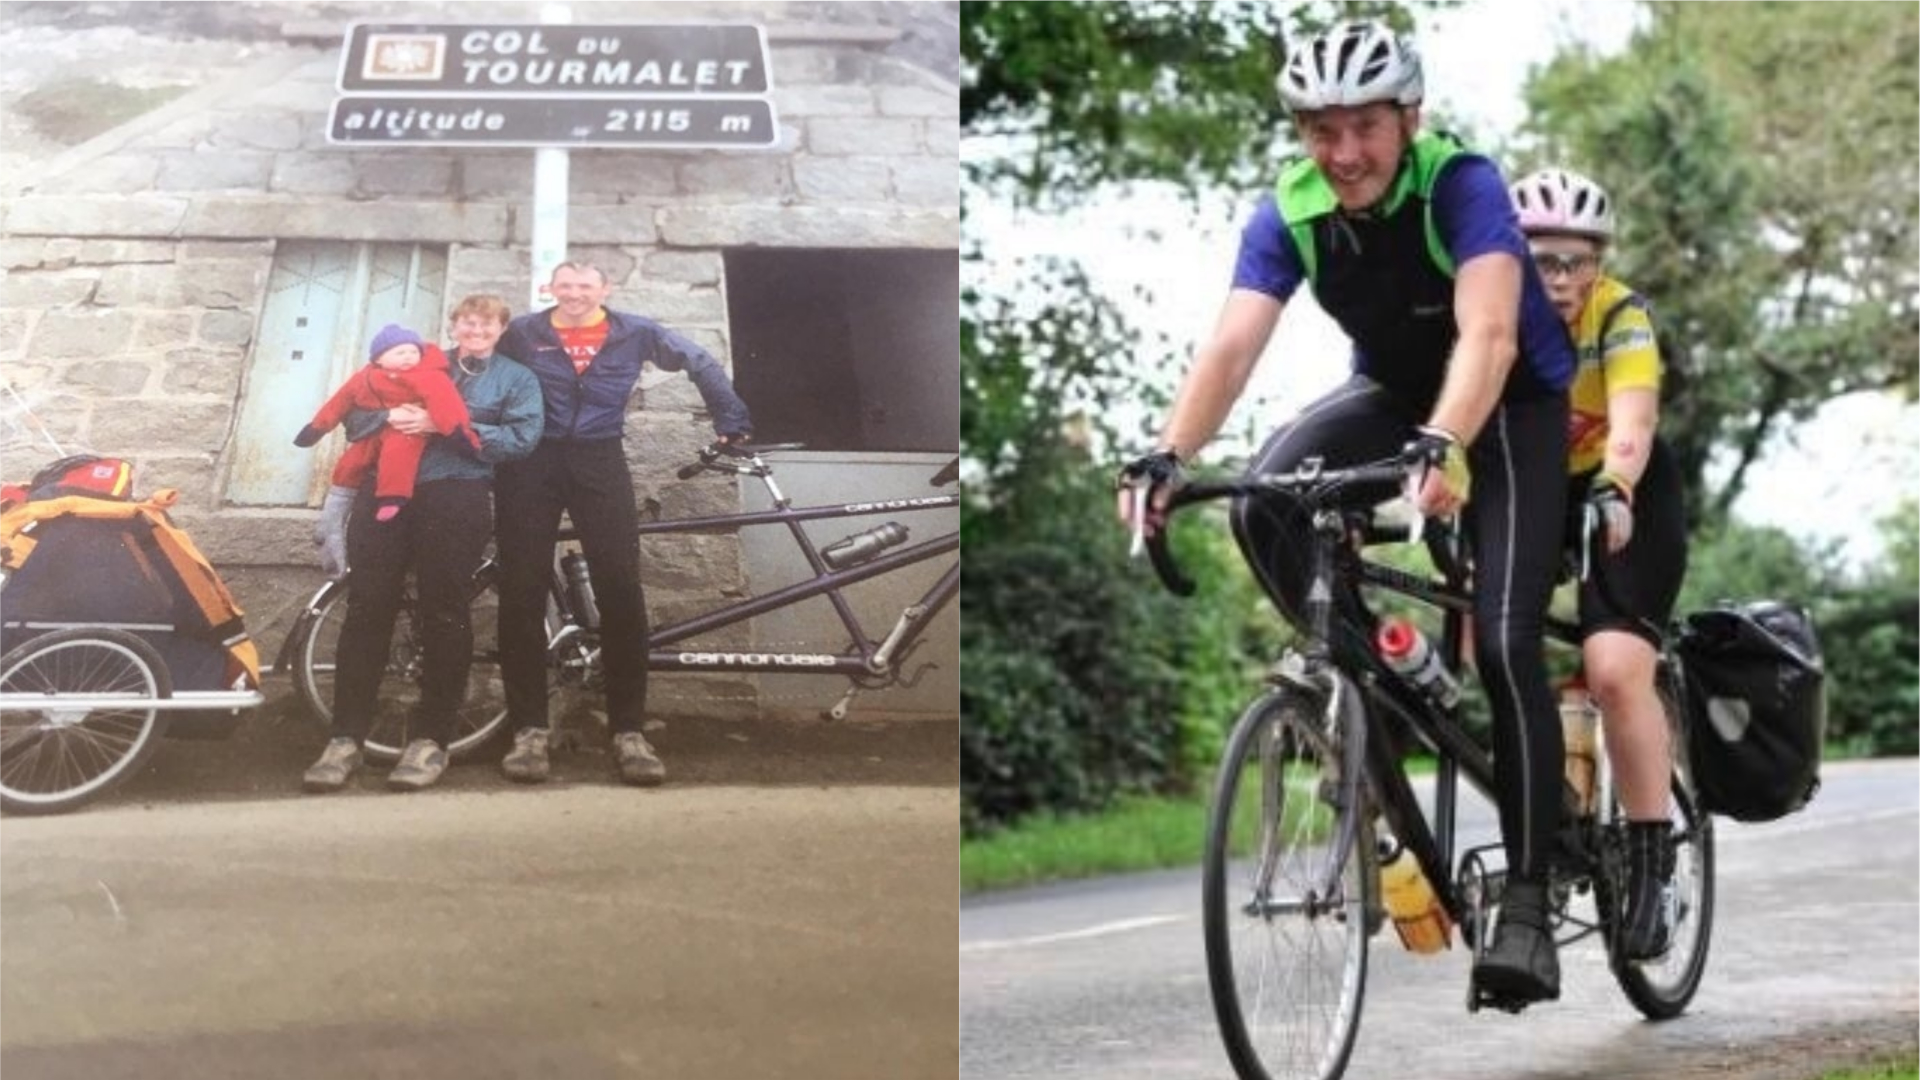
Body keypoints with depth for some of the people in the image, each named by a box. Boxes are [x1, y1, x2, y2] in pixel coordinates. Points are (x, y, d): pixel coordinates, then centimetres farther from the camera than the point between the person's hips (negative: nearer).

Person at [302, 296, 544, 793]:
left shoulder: (516, 379, 15)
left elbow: (521, 438, -4)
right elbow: (356, 418, 17)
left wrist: (443, 425, -11)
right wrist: (387, 416, -7)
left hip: (454, 497, -2)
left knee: (443, 614, -4)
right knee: (367, 608, -4)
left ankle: (430, 738, 3)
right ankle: (346, 737, -4)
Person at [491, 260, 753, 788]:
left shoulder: (635, 333, 3)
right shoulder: (523, 333, 1)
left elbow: (701, 364, 15)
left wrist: (733, 421, 15)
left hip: (600, 462, 0)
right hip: (532, 463, 0)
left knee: (620, 592, -7)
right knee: (522, 594, -5)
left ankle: (629, 732, -3)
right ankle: (529, 730, -1)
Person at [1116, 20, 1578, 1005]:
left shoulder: (1461, 185, -29)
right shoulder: (1288, 215, -17)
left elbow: (1488, 335, -42)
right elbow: (1232, 345, -27)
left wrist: (1443, 446, -59)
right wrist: (1167, 456, -43)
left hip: (1512, 404, -4)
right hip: (1393, 394, 4)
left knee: (1506, 643, -17)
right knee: (1263, 504, -26)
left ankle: (1527, 907, -12)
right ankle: (1372, 683, -5)